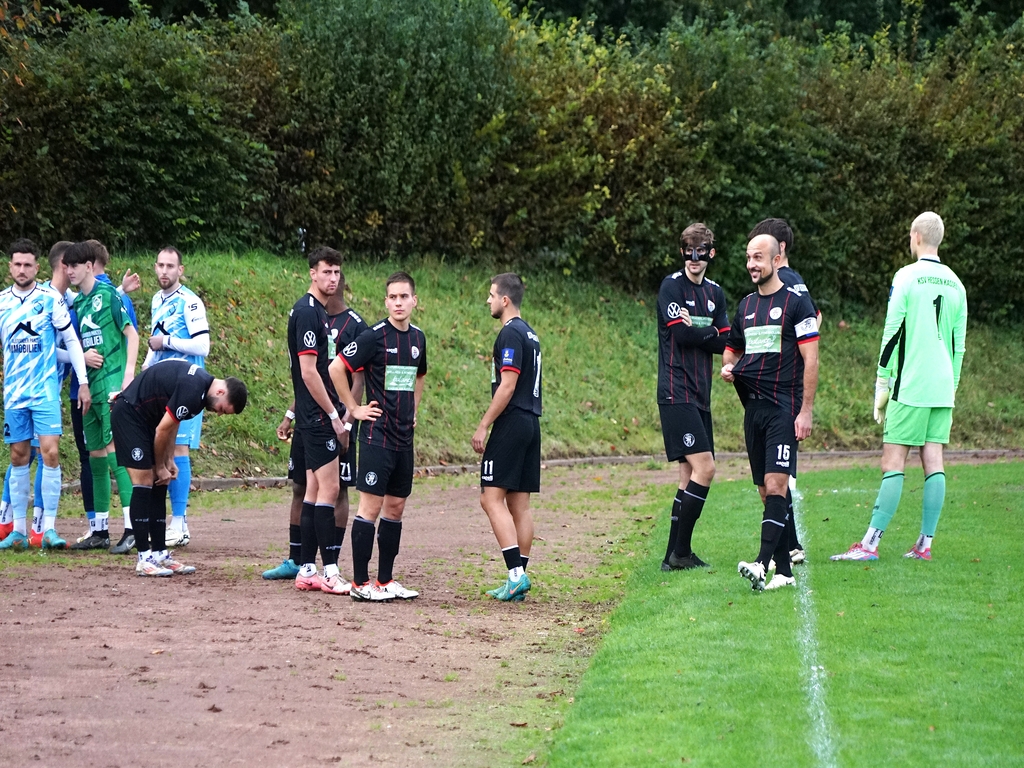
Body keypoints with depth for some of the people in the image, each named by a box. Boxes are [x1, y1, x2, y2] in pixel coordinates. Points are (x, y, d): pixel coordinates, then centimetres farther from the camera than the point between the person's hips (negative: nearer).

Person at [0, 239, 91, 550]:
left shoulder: (51, 298, -2)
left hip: (45, 391, -3)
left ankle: (49, 528, -9)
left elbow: (71, 340, 2)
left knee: (50, 453, -12)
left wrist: (83, 382, -1)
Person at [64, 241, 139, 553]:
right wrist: (83, 356, 3)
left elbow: (131, 333, -8)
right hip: (89, 387, 8)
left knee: (114, 451, -15)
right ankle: (99, 531, 17)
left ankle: (132, 529, -18)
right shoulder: (77, 303, 16)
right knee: (95, 457, 11)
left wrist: (129, 373, -16)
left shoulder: (107, 294, -5)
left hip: (112, 384, -8)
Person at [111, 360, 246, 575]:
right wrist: (160, 467, -5)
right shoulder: (192, 390, -26)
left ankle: (159, 554, 11)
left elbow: (171, 424, 15)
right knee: (144, 483, -11)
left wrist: (169, 461, 9)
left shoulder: (201, 383, 5)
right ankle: (144, 559, -9)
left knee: (158, 486, 8)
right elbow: (162, 430, -19)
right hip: (128, 414, -10)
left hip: (145, 417, 10)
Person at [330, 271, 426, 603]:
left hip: (404, 437, 7)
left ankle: (385, 581, 17)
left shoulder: (418, 338, 10)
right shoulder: (374, 336, -11)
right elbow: (336, 368, -12)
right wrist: (354, 408, -8)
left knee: (395, 507, 10)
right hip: (377, 435, -7)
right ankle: (360, 583, -3)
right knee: (371, 506, -7)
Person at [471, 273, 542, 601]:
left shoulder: (510, 334, -12)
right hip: (531, 423, 10)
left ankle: (516, 573, -17)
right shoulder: (529, 334, 17)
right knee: (519, 504, 8)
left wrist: (483, 426, -15)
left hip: (511, 423, -10)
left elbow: (507, 386, -18)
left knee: (492, 498, -10)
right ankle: (519, 578, 8)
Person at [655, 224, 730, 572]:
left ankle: (674, 556, 11)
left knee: (690, 474, 7)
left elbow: (725, 343, 6)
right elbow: (680, 334, -17)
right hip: (677, 394, -8)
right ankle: (681, 552, -8)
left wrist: (695, 328, -9)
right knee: (704, 468, -14)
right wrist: (710, 333, -1)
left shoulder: (714, 293, 15)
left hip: (700, 396, 8)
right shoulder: (672, 286, -7)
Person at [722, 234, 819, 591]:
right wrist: (728, 367, 5)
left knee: (776, 486, -15)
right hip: (754, 406, 7)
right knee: (766, 490, 5)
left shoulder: (796, 302, -5)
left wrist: (806, 410, -14)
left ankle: (762, 564, -25)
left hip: (785, 407, -7)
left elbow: (811, 360, -8)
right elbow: (732, 348, 29)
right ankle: (784, 570, 9)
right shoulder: (746, 305, 16)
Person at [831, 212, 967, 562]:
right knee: (933, 463, 5)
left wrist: (882, 385, -3)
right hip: (942, 389, 6)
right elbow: (959, 344, 14)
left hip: (910, 387, -6)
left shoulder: (907, 277, -7)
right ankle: (925, 543, 3)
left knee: (893, 463, -7)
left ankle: (870, 543, -10)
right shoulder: (955, 284, 11)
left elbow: (892, 334, -8)